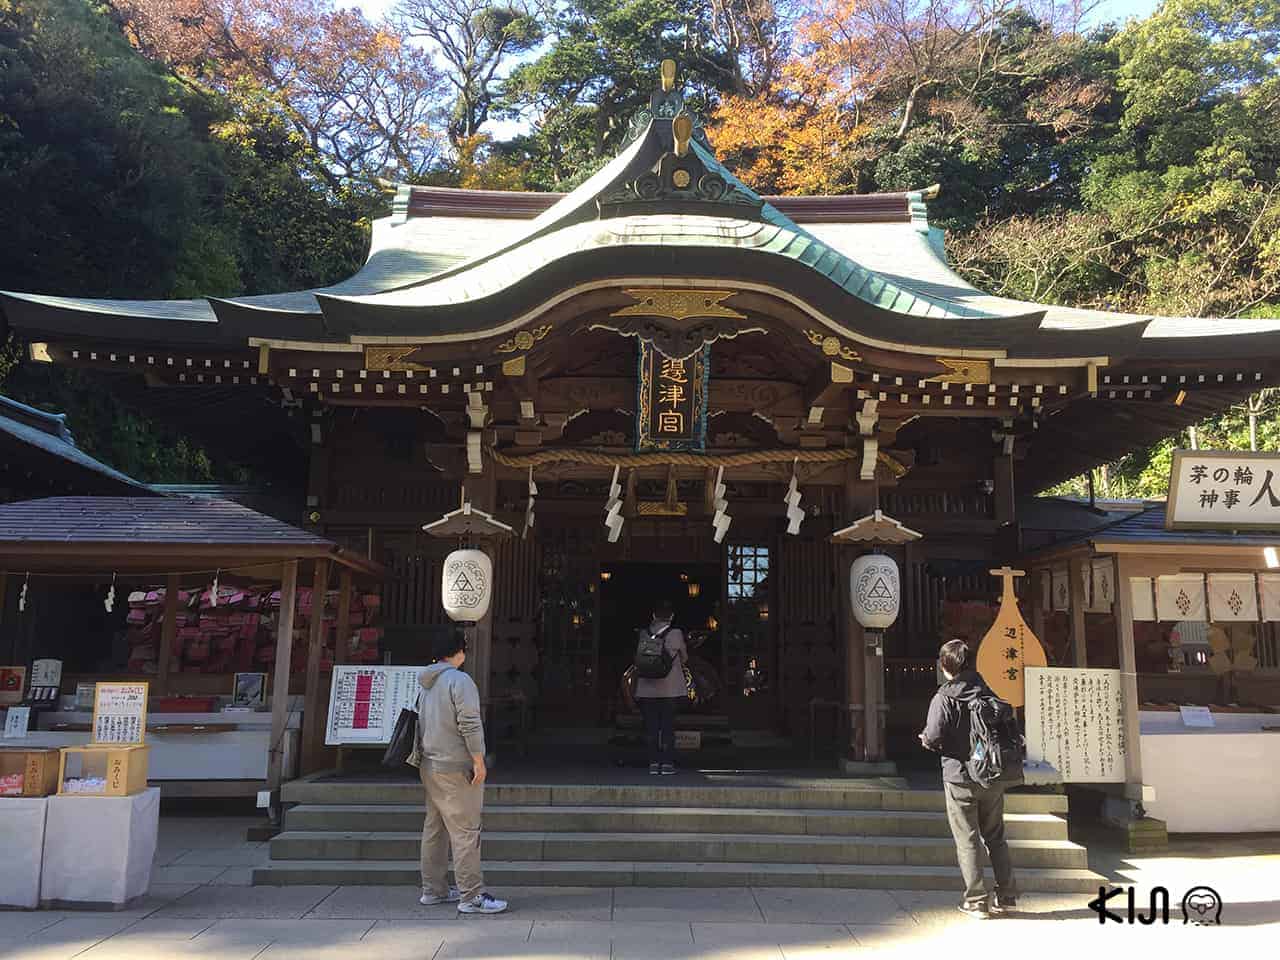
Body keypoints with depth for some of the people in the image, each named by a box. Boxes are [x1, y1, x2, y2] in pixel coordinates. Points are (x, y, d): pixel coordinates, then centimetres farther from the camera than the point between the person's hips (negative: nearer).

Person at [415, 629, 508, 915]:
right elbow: (469, 724, -20)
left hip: (430, 766, 9)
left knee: (434, 828, 15)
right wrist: (479, 761, -16)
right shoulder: (459, 680, -14)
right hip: (455, 768, -9)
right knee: (465, 831, -7)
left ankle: (433, 890, 22)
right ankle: (472, 896, -5)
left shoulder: (426, 684, 15)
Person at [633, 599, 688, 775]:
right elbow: (684, 659, 7)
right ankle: (667, 763, 4)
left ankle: (653, 762, 9)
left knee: (651, 727, 8)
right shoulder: (675, 634, -6)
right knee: (668, 726, 4)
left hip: (647, 689, 2)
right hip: (670, 688, -2)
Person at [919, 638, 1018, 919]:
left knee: (967, 840, 4)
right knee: (995, 836, 17)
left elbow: (933, 738, -20)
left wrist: (925, 739, 2)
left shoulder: (943, 698, -13)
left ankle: (976, 901, 6)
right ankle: (1006, 895, 20)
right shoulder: (988, 693, 3)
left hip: (961, 777, -5)